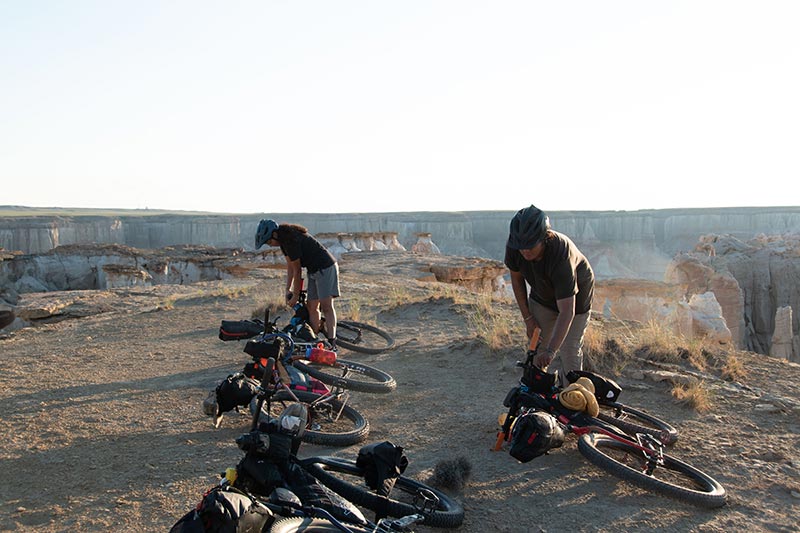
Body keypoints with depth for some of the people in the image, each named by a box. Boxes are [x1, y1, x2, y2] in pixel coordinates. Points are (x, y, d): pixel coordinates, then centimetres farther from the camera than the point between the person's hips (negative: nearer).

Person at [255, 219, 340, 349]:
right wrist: (288, 289, 10)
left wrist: (296, 296, -8)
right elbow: (290, 266, 13)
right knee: (312, 307, 5)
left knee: (326, 306, -14)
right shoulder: (284, 239, 6)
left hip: (325, 268, -10)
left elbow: (297, 270, -17)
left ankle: (332, 343, -17)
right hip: (314, 270, 10)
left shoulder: (292, 240, -23)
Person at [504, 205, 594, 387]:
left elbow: (567, 312, -46)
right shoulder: (514, 247, -28)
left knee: (570, 351, -3)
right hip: (541, 295, 5)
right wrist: (527, 317, -7)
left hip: (574, 298, -5)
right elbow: (517, 279, -6)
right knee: (537, 346, 5)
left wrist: (551, 351, -54)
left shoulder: (561, 255, -43)